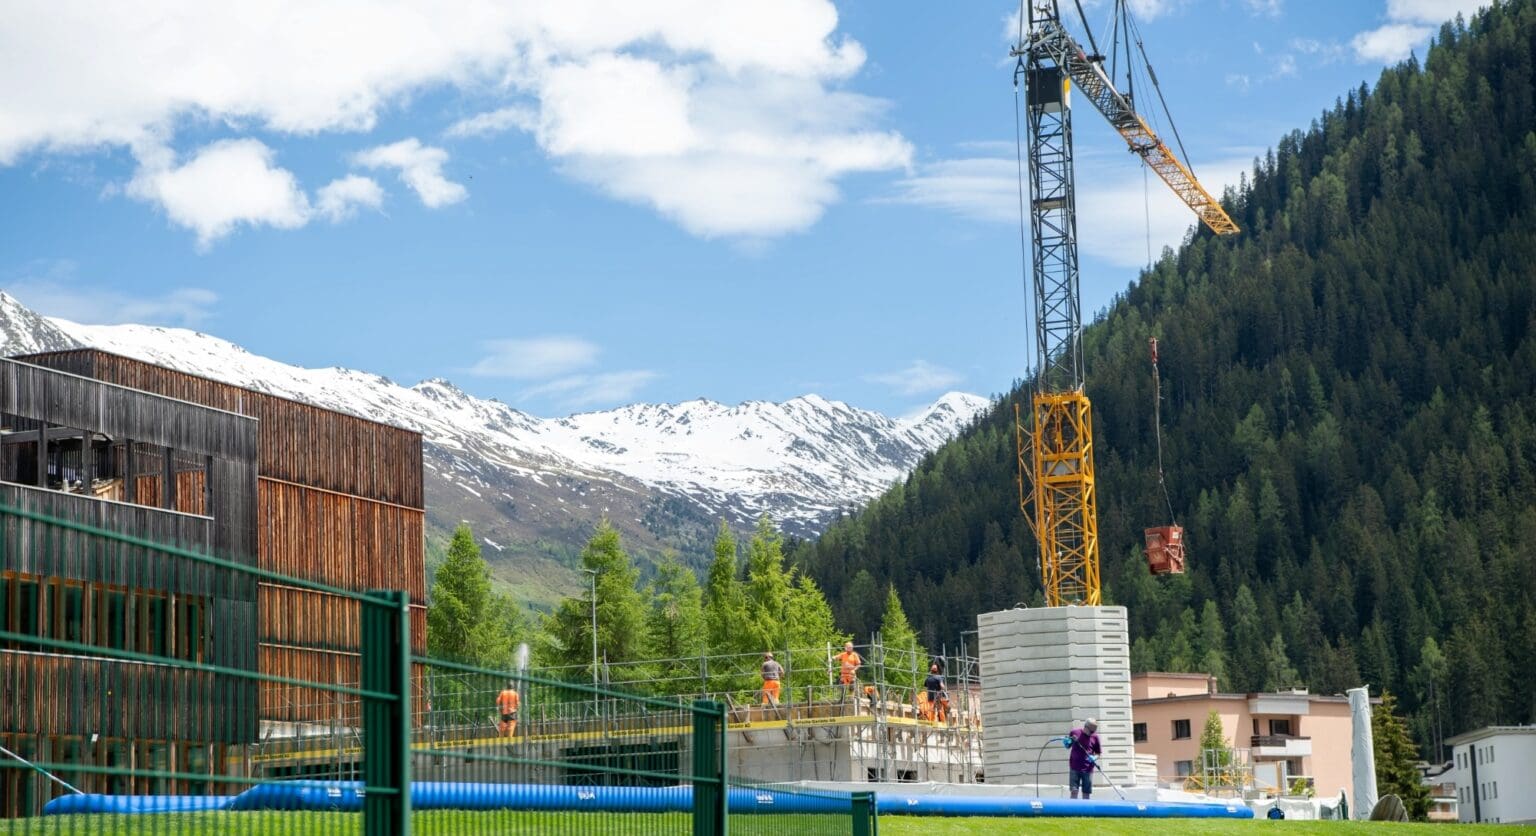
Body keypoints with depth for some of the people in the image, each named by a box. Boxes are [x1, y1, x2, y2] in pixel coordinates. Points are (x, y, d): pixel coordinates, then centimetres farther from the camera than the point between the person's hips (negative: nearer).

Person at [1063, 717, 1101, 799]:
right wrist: (1066, 742, -11)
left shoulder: (1095, 737, 0)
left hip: (1088, 769, 1)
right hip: (1075, 768, -1)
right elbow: (1068, 746, 12)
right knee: (1074, 790, -8)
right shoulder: (1074, 733, -2)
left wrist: (1094, 758, -13)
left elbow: (1098, 753, 8)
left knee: (1086, 792, 4)